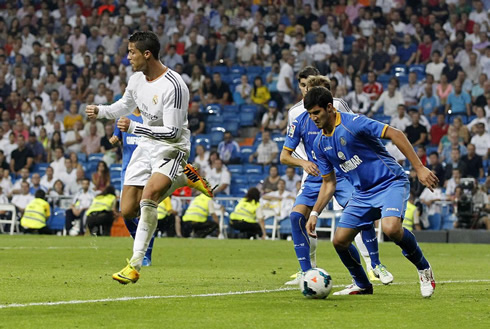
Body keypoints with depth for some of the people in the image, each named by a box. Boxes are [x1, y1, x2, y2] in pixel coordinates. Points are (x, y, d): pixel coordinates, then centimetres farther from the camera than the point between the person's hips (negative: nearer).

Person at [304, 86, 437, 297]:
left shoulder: (352, 123, -18)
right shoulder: (320, 144, 5)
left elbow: (395, 135, -20)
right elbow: (328, 184, 15)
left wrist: (419, 168, -24)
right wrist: (315, 213, 4)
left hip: (391, 182, -7)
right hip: (362, 193, 7)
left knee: (391, 228, -32)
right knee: (340, 240, -1)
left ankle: (424, 270, -8)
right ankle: (362, 285, 23)